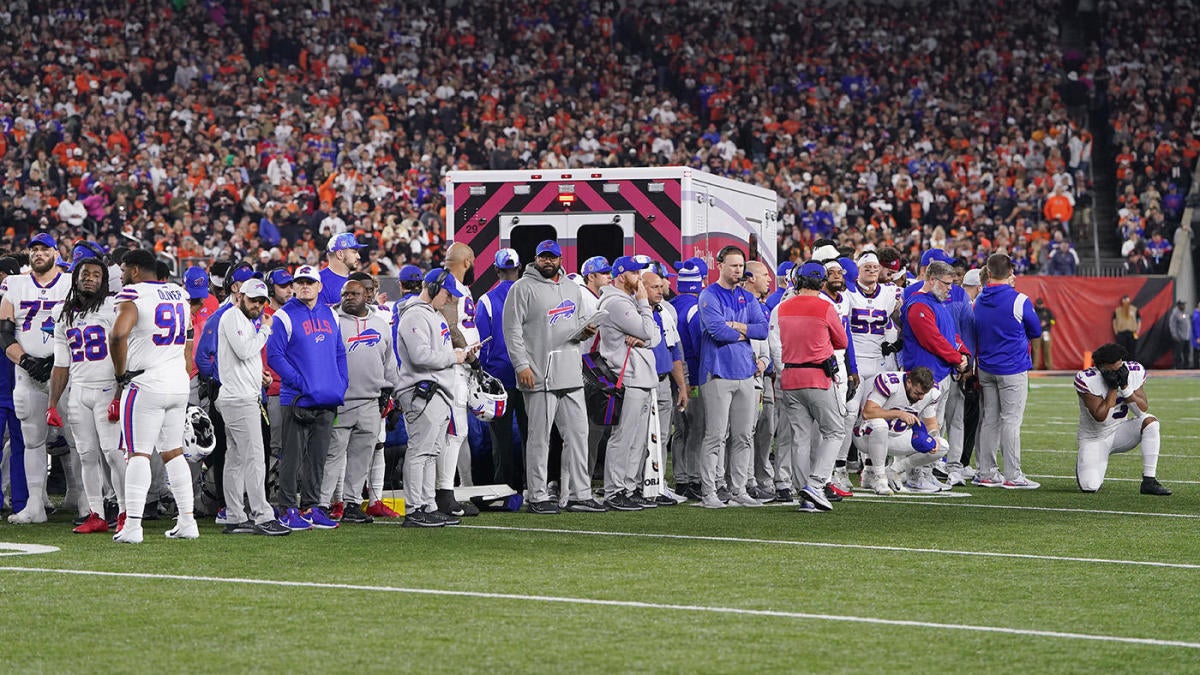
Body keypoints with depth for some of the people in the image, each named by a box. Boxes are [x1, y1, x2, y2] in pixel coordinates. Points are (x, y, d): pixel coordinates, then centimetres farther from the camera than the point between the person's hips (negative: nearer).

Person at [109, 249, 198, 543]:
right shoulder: (178, 294, 13)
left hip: (146, 384, -7)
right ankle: (187, 521, 13)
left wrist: (121, 373, -13)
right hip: (179, 384, 7)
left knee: (138, 454, -6)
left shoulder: (133, 296, -11)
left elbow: (118, 334, -27)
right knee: (173, 452, 14)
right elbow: (188, 340, 20)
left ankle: (133, 525, -11)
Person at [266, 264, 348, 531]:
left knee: (318, 456, 10)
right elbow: (274, 356, -10)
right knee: (293, 456, -4)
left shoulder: (329, 315, 14)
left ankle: (310, 506, 16)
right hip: (297, 399, -6)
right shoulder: (285, 316, -5)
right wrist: (299, 382, -16)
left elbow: (339, 353, 20)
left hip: (327, 400, 6)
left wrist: (341, 384, 8)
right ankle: (289, 509, -1)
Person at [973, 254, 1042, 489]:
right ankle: (1012, 476, -4)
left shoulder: (979, 302, 4)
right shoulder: (1019, 301, -12)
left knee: (989, 420, 11)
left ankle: (986, 473, 14)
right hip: (1013, 370, -5)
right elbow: (1036, 331, 0)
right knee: (1011, 420, -4)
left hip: (985, 370, 5)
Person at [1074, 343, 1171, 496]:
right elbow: (1100, 417, -26)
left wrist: (1125, 386, -25)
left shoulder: (1134, 372, -10)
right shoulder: (1086, 379, -22)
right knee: (1089, 487, -22)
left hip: (1120, 432, 3)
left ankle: (1149, 482, -21)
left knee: (1150, 421, -26)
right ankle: (1085, 464, 18)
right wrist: (1113, 388, -29)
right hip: (1094, 439, -3)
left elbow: (1143, 410, -13)